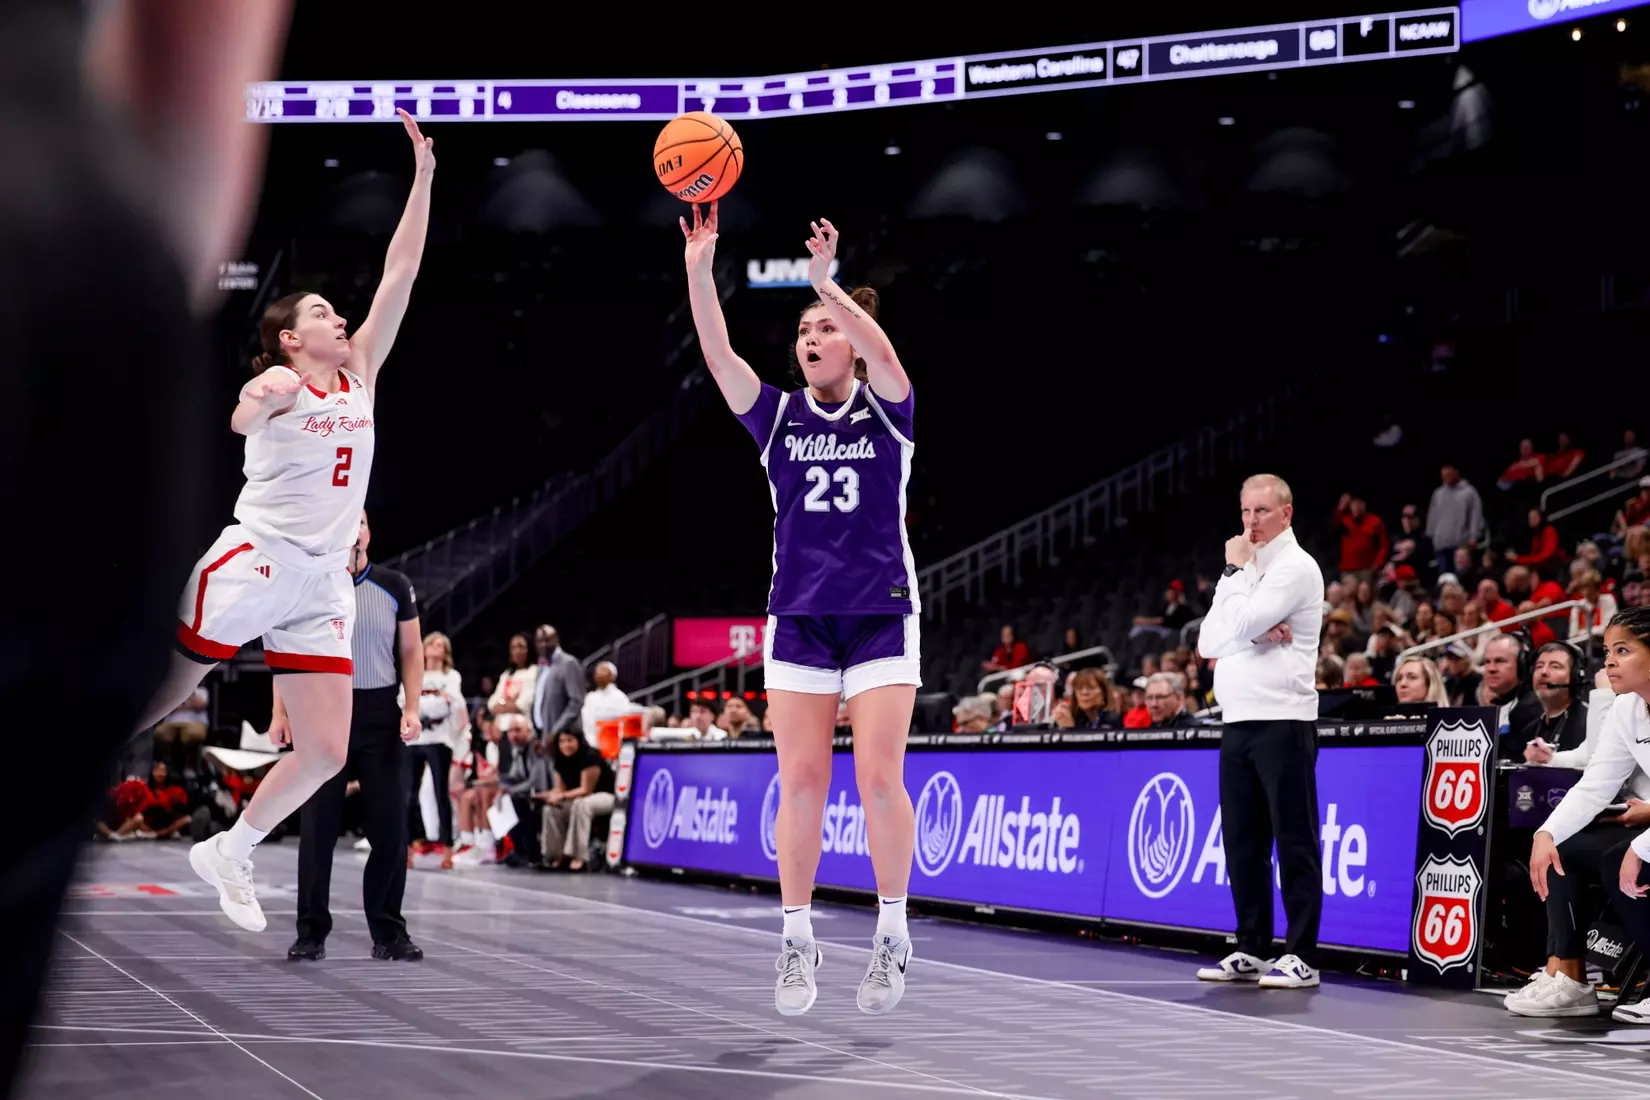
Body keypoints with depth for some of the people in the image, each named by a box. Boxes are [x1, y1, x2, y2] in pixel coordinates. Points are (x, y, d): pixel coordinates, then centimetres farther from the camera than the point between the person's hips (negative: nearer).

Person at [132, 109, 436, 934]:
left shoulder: (359, 373, 13)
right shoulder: (279, 383, -5)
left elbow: (401, 273, 9)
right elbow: (240, 421, -30)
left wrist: (423, 175, 4)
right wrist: (258, 401, -53)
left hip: (321, 585, 6)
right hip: (255, 562, -6)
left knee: (327, 753, 0)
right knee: (143, 709, -3)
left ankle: (228, 853, 17)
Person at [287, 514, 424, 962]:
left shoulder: (395, 586, 5)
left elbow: (411, 651, 7)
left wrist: (412, 708, -5)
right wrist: (280, 713, -3)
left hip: (382, 717, 1)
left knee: (390, 829, 0)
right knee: (317, 828, 0)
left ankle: (388, 933, 8)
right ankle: (311, 933, 7)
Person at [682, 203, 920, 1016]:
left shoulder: (885, 411, 1)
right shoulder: (779, 418, 6)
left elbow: (881, 351, -21)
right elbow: (718, 356, -9)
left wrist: (827, 282, -32)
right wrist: (698, 269, -22)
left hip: (881, 618, -2)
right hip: (798, 620, 2)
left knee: (880, 779, -8)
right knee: (800, 783, -1)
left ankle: (893, 931, 6)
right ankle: (797, 941, 6)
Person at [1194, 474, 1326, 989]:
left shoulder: (1295, 567, -6)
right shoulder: (1243, 573, 19)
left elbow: (1237, 627, -16)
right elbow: (1209, 643, 9)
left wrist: (1234, 569, -2)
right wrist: (1257, 634, -8)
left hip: (1283, 723, -8)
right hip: (1238, 722, 8)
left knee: (1293, 842, -6)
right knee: (1243, 843, 9)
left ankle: (1302, 957, -6)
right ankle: (1251, 950, 15)